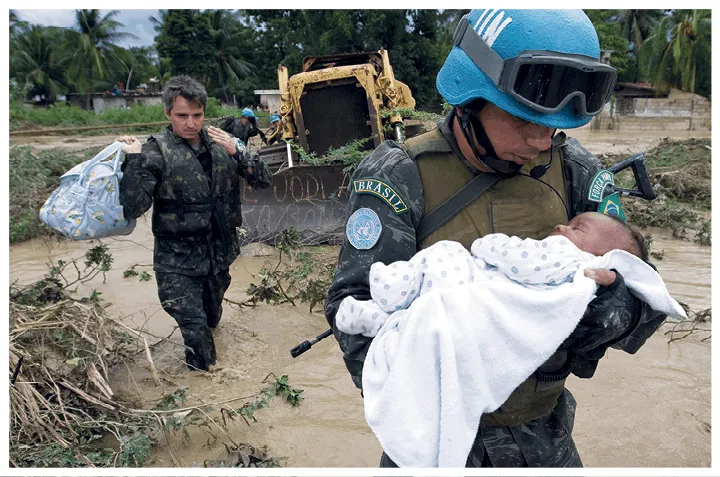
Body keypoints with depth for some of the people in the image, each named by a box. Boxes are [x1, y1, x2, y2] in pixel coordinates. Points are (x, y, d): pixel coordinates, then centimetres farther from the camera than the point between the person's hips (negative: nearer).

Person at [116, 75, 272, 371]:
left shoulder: (220, 144, 1)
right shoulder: (156, 153, -12)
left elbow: (263, 180, -1)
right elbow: (132, 209, -20)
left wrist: (236, 153, -14)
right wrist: (134, 161, -27)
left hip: (219, 254, 4)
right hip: (177, 262, -4)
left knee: (212, 318, 22)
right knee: (195, 329, -5)